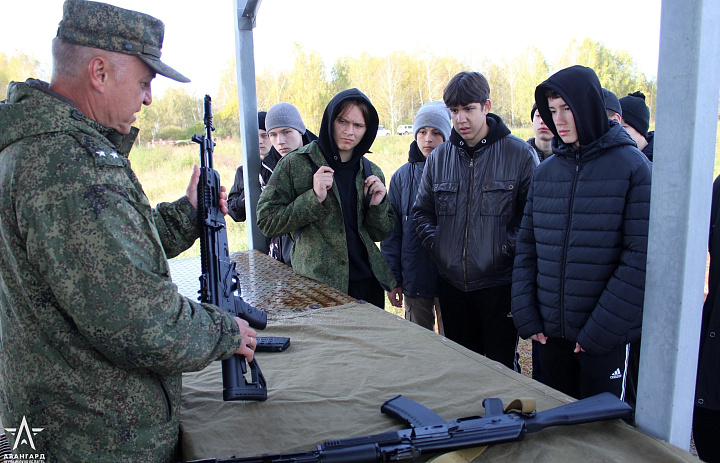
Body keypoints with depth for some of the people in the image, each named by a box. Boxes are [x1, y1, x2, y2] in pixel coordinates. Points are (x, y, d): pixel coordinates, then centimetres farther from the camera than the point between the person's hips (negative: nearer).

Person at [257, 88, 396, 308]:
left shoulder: (372, 172, 8)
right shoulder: (295, 164, -5)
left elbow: (381, 234, 12)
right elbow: (266, 222, -8)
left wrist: (377, 205, -7)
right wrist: (313, 198, -18)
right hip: (317, 287, -4)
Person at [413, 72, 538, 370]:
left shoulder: (519, 154, -5)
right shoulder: (438, 157, 7)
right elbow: (422, 211, 15)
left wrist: (507, 247, -14)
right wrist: (435, 242, 1)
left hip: (499, 281, -4)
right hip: (451, 281, 4)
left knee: (502, 365, 6)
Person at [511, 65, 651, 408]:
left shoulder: (632, 167, -8)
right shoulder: (545, 172, 6)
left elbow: (641, 257, -13)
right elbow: (526, 247, 6)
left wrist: (601, 329, -15)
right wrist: (526, 315, -2)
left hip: (607, 336, -4)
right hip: (550, 332, 5)